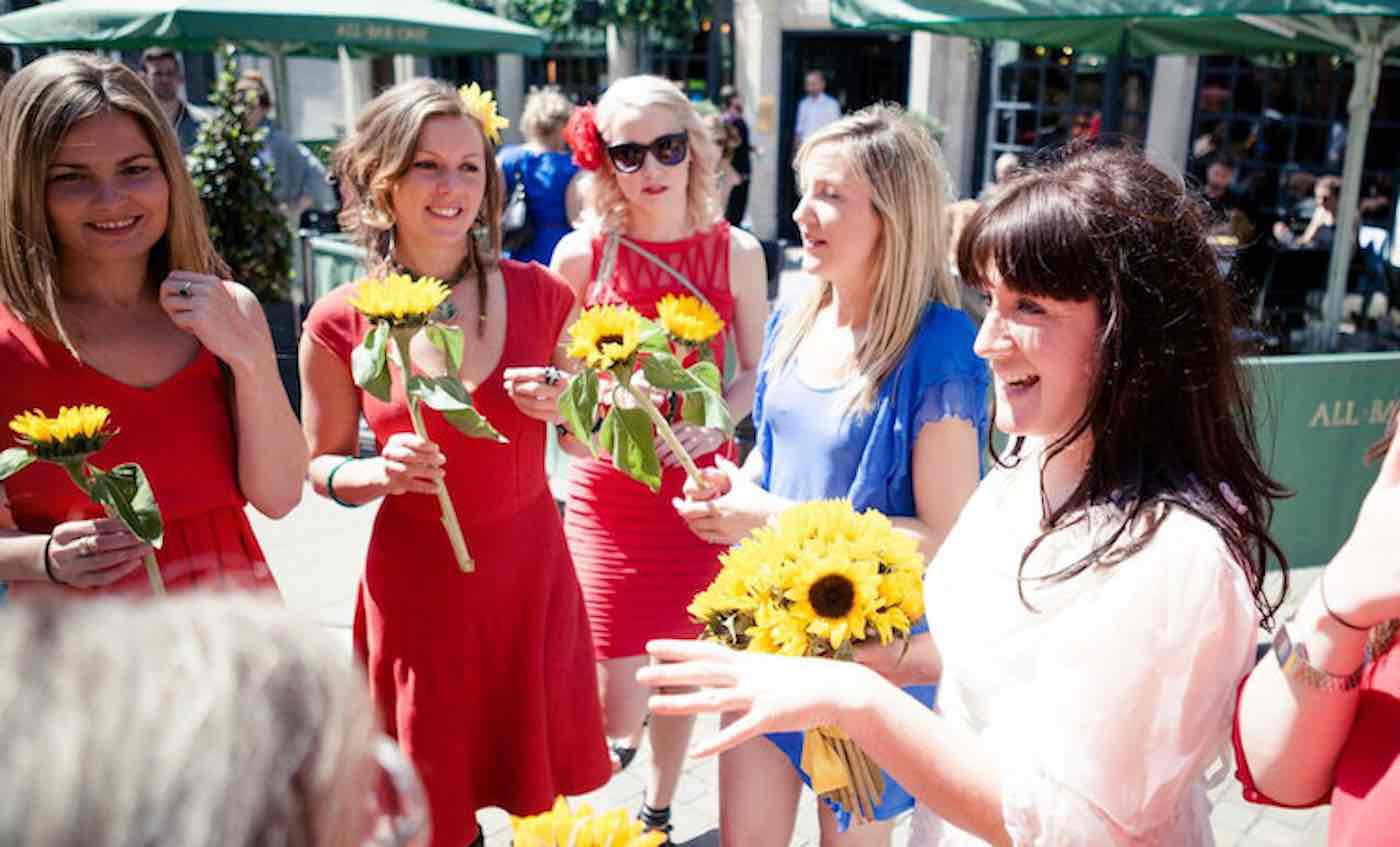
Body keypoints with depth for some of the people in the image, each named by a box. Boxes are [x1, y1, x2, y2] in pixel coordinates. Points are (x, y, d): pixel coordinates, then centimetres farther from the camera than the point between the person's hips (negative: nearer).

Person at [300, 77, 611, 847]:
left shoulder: (539, 295, -5)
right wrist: (379, 473, -19)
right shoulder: (341, 324, -9)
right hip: (416, 586, -1)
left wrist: (564, 406, -14)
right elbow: (322, 466, 2)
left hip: (532, 575, 1)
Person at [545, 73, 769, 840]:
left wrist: (714, 423, -13)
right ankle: (626, 730, 35)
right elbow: (552, 380, 4)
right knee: (615, 705, -4)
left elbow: (756, 369, 6)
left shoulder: (735, 251, -3)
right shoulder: (581, 253, -5)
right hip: (608, 490, -1)